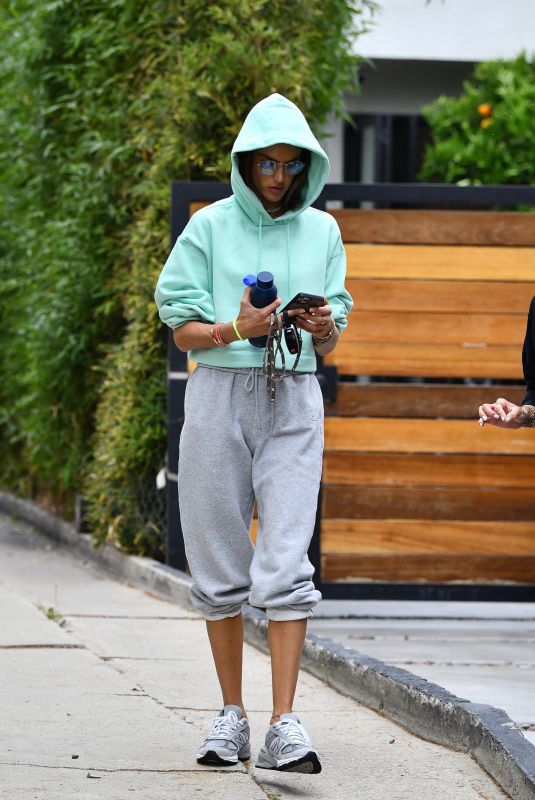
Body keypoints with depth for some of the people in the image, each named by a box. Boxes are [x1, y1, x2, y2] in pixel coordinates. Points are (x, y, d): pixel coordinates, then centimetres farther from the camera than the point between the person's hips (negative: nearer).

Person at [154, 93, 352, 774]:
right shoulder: (211, 226, 4)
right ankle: (231, 716, 13)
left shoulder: (321, 231, 11)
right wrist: (235, 329, -17)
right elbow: (182, 330, 2)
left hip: (293, 400, 1)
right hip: (220, 393, 0)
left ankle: (284, 727, -15)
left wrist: (323, 329, -11)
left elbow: (330, 344, 12)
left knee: (287, 561, -11)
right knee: (220, 562, 2)